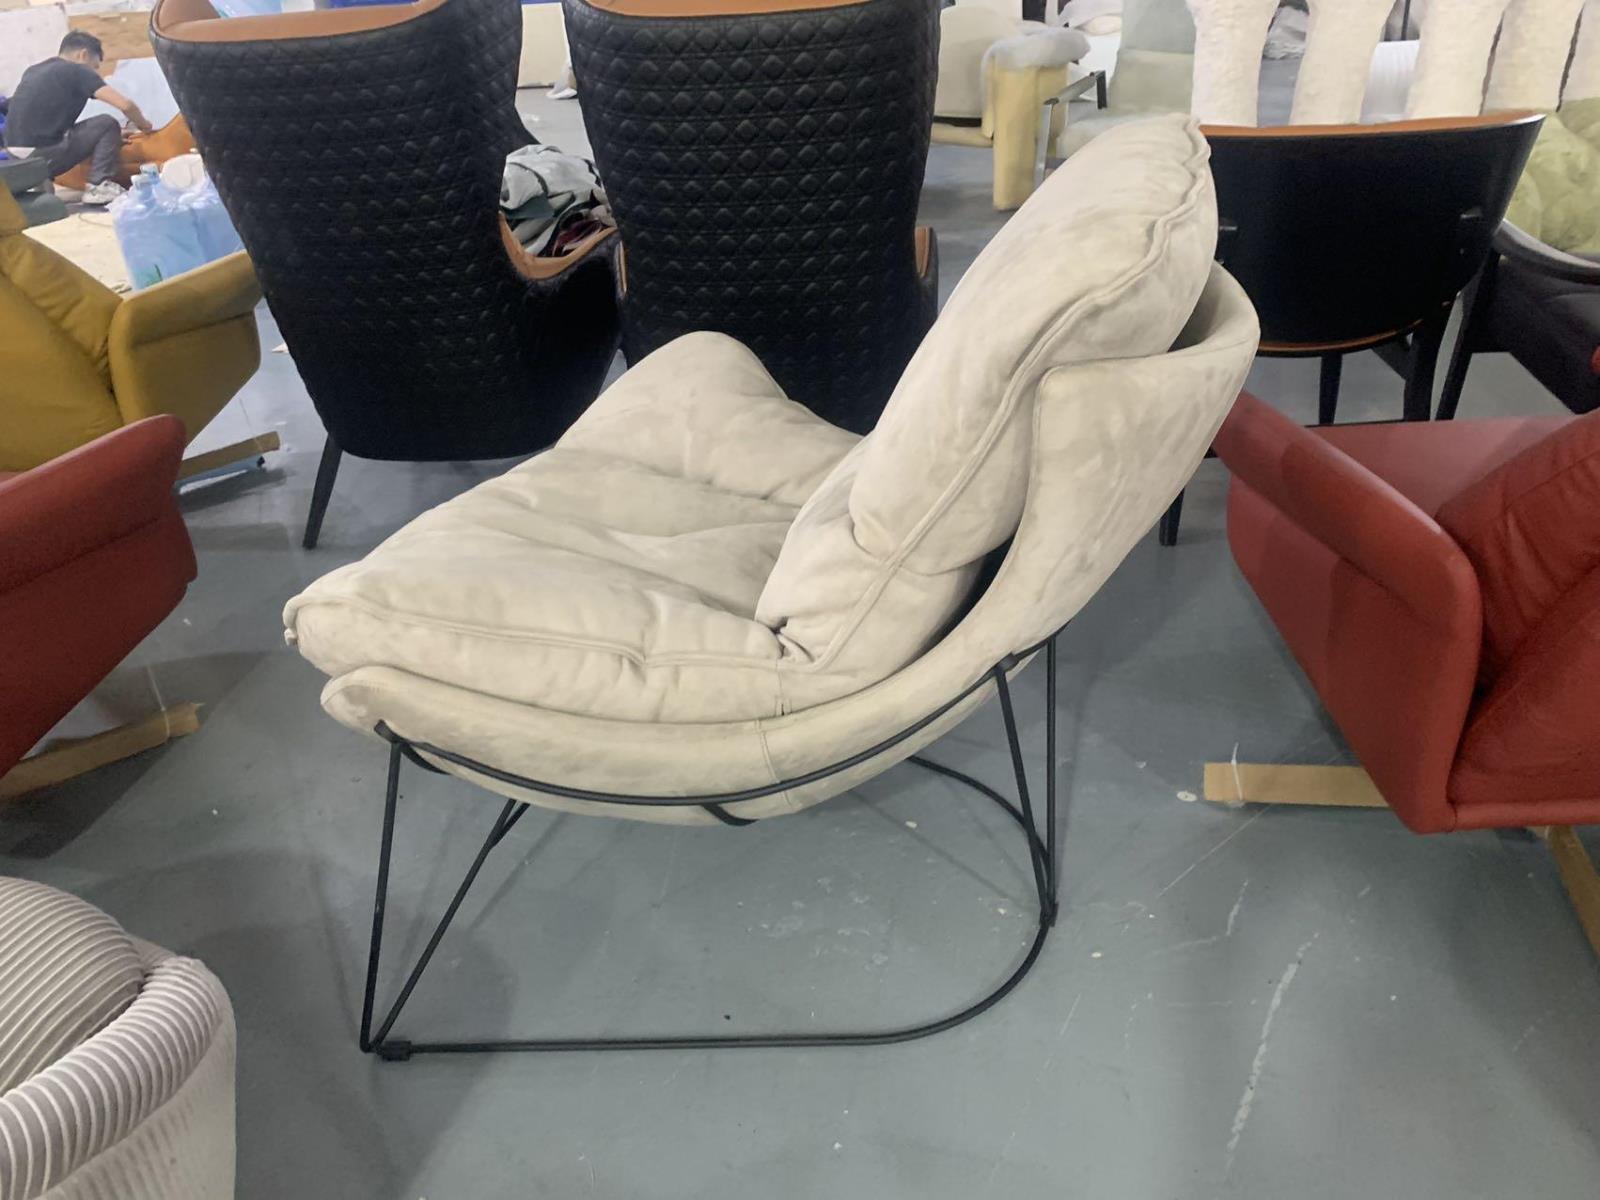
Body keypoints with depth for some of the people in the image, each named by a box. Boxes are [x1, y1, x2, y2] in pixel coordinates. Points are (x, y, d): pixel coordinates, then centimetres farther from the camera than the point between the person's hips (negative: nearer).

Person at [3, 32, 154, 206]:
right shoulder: (77, 71, 0)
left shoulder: (34, 70, 21)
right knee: (108, 125, 5)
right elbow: (125, 105, -9)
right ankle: (98, 187, -2)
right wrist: (143, 126, 12)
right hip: (40, 155, -8)